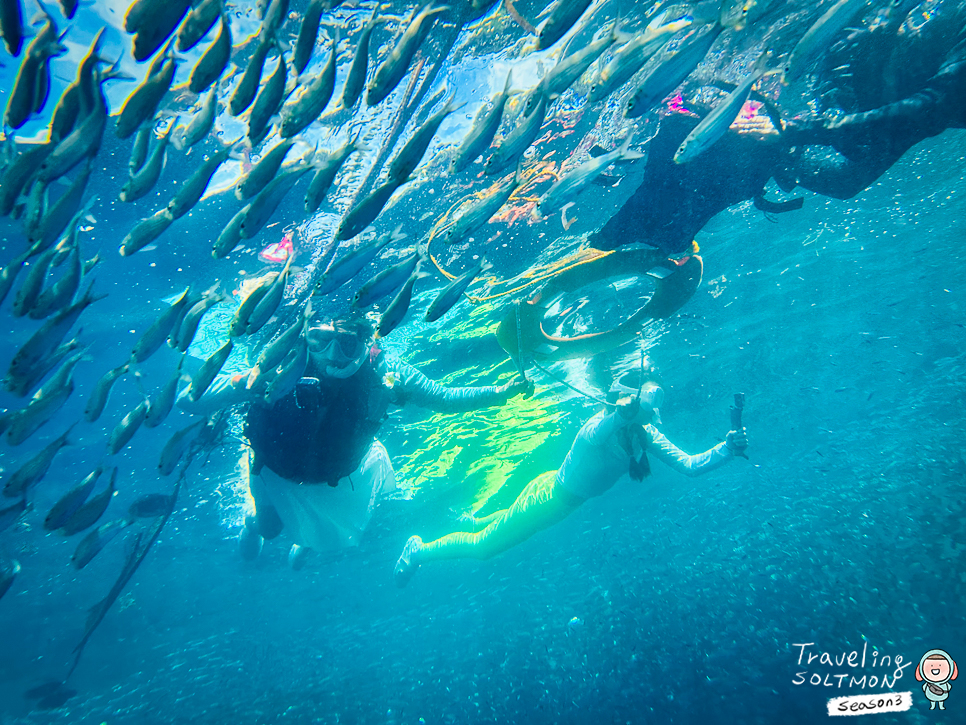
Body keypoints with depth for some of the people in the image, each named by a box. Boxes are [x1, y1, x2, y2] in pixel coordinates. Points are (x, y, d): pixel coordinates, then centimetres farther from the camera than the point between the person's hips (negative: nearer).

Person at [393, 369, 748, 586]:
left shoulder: (646, 437, -11)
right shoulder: (602, 425, -34)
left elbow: (688, 465, -13)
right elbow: (593, 436, -58)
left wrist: (727, 449, -26)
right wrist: (622, 411, -75)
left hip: (563, 501, 8)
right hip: (548, 497, -8)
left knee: (509, 522, 35)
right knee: (483, 547, 5)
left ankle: (473, 519, 64)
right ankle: (420, 549, 28)